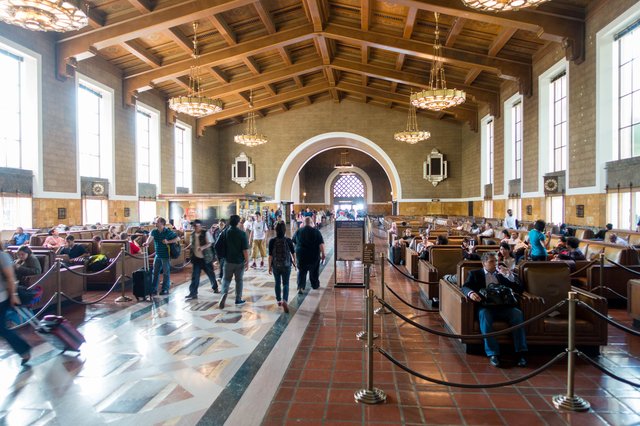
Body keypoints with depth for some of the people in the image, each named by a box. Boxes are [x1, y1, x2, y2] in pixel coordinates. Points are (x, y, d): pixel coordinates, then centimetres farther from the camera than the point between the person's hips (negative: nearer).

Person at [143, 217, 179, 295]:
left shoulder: (168, 232, -8)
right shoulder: (154, 232, 3)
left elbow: (178, 238, -7)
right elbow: (150, 237, -17)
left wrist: (168, 242, -18)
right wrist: (147, 243, -39)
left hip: (166, 256, -5)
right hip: (157, 255, 5)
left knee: (166, 273, 2)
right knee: (155, 272, 9)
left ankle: (165, 290, 11)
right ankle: (153, 289, 19)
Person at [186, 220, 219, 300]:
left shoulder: (206, 233, -10)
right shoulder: (192, 234, 7)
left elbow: (209, 243, -18)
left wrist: (202, 247, -37)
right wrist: (191, 256, 18)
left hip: (205, 258, -4)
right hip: (196, 258, 4)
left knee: (210, 273, 11)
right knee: (195, 276, -3)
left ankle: (215, 287, 35)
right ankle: (193, 293, 0)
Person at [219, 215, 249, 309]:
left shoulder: (224, 233, -3)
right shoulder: (242, 233, -13)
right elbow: (245, 250, -14)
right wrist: (247, 262, -7)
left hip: (228, 261, 2)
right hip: (240, 261, -2)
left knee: (226, 279, 14)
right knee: (239, 280, 12)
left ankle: (224, 293, -11)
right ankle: (238, 300, 20)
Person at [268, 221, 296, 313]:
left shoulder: (272, 241, -10)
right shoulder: (288, 240, -8)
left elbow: (270, 255, -9)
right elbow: (293, 252, 5)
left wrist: (269, 266, 1)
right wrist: (294, 260, 24)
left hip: (275, 265, 1)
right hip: (286, 265, -1)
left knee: (277, 283, 18)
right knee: (286, 284, 4)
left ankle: (279, 300, 29)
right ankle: (285, 301, -16)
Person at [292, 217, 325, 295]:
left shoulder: (298, 231, 1)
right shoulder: (316, 232, -7)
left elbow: (293, 243, 12)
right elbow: (321, 244, -11)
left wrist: (295, 254, 25)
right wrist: (323, 254, -5)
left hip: (301, 255, 1)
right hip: (314, 256, -1)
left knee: (301, 271, 6)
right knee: (314, 271, 16)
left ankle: (300, 287, -8)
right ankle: (315, 285, 30)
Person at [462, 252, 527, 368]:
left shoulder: (502, 274, 24)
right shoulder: (475, 274, 17)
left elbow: (519, 290, 16)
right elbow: (465, 287, 2)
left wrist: (509, 275, 2)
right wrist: (471, 293, -22)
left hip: (503, 307, 3)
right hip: (486, 306, -2)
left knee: (517, 313, -28)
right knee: (484, 314, -36)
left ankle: (521, 353, -27)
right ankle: (493, 354, -36)